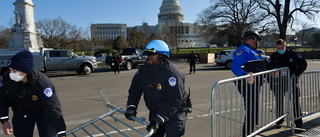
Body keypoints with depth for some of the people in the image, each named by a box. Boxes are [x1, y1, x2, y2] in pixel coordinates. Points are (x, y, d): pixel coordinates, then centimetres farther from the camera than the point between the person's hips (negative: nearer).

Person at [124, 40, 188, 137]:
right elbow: (135, 89, 6)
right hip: (155, 112, 6)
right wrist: (131, 107, -10)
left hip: (174, 113, -6)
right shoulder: (143, 70, -3)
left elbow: (174, 101, -30)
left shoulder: (172, 73, -26)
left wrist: (159, 119, -35)